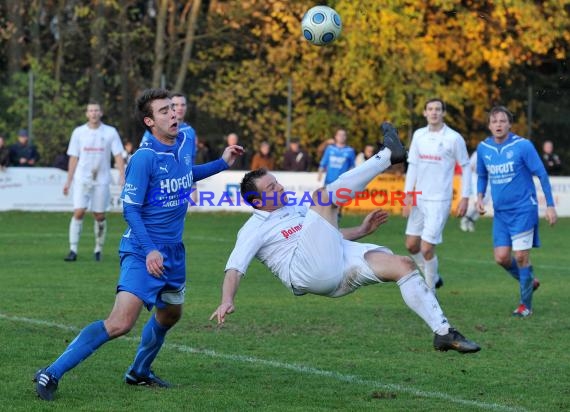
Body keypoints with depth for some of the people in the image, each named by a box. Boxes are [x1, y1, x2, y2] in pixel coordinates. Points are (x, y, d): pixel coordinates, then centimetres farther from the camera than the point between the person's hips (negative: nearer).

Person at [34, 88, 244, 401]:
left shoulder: (184, 141, 5)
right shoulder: (144, 158, -19)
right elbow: (130, 209, -17)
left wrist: (222, 163, 21)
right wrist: (149, 250, -23)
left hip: (174, 250, 9)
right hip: (143, 251, -9)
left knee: (170, 314, 24)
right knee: (120, 323, -20)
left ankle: (139, 372, 46)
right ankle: (51, 374, -17)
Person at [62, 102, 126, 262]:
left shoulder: (111, 132, 1)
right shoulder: (78, 132, 4)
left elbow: (118, 156, -1)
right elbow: (73, 158, 8)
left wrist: (122, 176, -14)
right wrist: (68, 181, 5)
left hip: (102, 181, 0)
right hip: (82, 180, 0)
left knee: (100, 216, 3)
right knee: (78, 212, -10)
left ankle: (98, 250, 17)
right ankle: (73, 250, -9)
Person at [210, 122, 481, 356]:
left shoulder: (297, 208, 29)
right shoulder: (254, 229, 7)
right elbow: (235, 268, -4)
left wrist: (361, 230, 22)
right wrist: (227, 301, -22)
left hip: (341, 264, 8)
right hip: (310, 273, -7)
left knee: (402, 264, -12)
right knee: (323, 196, -17)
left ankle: (443, 332, -12)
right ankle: (388, 155, -15)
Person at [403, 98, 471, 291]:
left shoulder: (454, 138, -8)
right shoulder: (419, 135, 6)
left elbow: (466, 167, -2)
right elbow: (413, 165, 10)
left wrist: (465, 198, -6)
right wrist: (407, 195, 4)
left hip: (439, 201, -6)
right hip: (419, 198, 6)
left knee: (427, 248, -10)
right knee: (411, 245, 10)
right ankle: (433, 278, 32)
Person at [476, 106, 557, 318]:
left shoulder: (523, 146, -12)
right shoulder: (483, 148, 3)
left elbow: (542, 175, -6)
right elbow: (482, 176, 19)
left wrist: (550, 205, -8)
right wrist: (479, 197, 2)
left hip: (523, 209, -5)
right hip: (501, 212, 5)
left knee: (521, 256, -8)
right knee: (501, 257, 0)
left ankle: (526, 304, 5)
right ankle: (529, 282, 27)